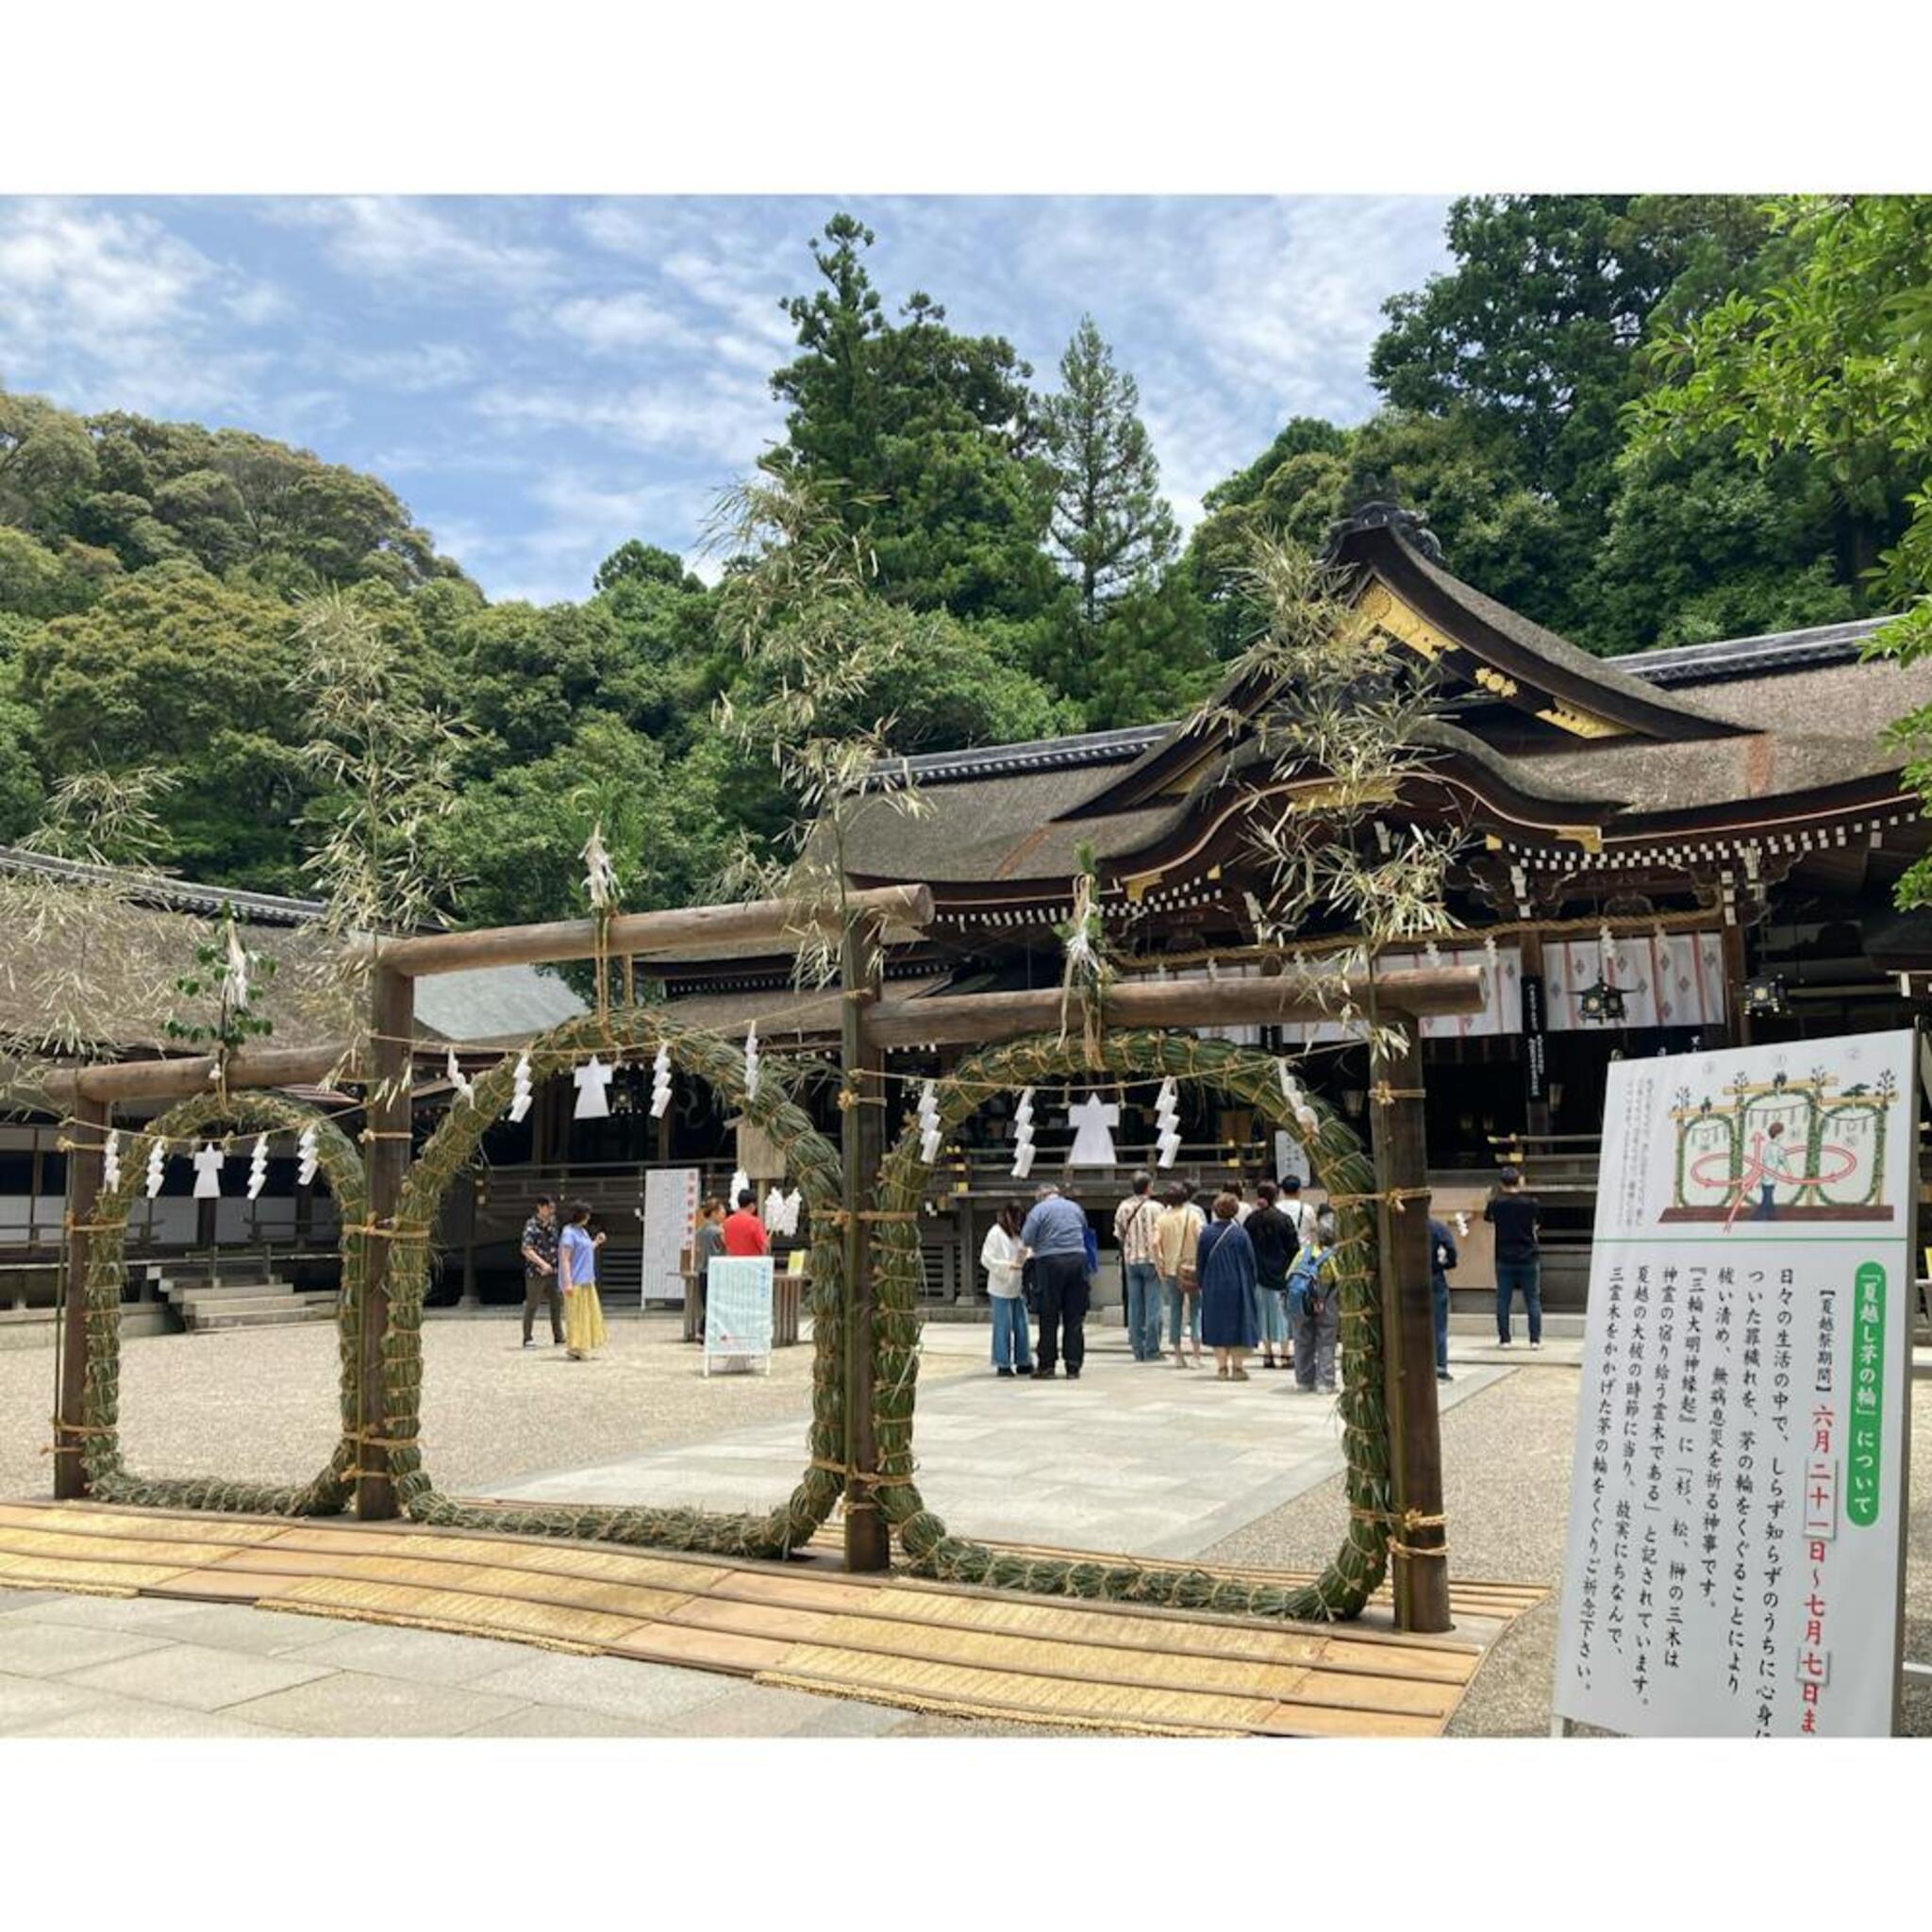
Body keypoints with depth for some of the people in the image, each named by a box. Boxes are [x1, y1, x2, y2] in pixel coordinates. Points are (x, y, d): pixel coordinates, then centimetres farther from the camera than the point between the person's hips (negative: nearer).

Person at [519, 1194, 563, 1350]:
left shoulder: (552, 1222, 7)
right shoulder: (531, 1225, -13)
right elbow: (526, 1249, -21)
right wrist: (542, 1263, -28)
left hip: (552, 1271, 6)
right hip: (535, 1272, -6)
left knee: (557, 1303, 6)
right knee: (532, 1305, 3)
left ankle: (558, 1338, 12)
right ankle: (527, 1339, 13)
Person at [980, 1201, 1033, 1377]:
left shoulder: (1017, 1233, 14)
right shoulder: (995, 1233, -8)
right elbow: (986, 1259, -12)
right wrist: (1009, 1265, -19)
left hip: (1017, 1287, 7)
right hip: (1001, 1288, -7)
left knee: (1021, 1325, 8)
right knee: (1003, 1326, -3)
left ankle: (1023, 1362, 16)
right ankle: (1003, 1364, 5)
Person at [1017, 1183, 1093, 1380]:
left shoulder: (1039, 1209, 0)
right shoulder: (1076, 1207, 14)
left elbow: (1025, 1241, -6)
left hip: (1050, 1262, -3)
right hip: (1077, 1260, 3)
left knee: (1049, 1318, 3)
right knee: (1074, 1319, 6)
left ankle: (1046, 1366, 5)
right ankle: (1073, 1367, 6)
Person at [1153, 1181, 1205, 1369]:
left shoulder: (1163, 1217, 0)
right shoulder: (1194, 1215, -6)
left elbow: (1155, 1244, -6)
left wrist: (1159, 1268, 2)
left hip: (1171, 1269, 2)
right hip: (1192, 1267, -2)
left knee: (1175, 1311, 10)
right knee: (1196, 1310, 4)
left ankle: (1178, 1355, 13)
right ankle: (1196, 1356, -1)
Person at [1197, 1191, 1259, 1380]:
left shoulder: (1206, 1234, -3)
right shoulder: (1240, 1234, -8)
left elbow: (1200, 1264, 3)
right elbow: (1250, 1263, -3)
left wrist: (1203, 1285, 14)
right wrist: (1250, 1285, 8)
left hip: (1213, 1288, 2)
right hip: (1237, 1286, -2)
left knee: (1217, 1326, 8)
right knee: (1237, 1324, 6)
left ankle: (1221, 1368, 6)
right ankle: (1237, 1366, 4)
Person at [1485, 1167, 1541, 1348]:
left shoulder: (1496, 1202, -6)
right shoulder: (1530, 1202, -7)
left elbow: (1488, 1219, 11)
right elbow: (1535, 1225, 4)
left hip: (1504, 1258, 0)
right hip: (1528, 1257, 0)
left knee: (1503, 1300, 6)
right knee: (1533, 1299, 7)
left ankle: (1504, 1339, 5)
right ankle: (1535, 1339, 5)